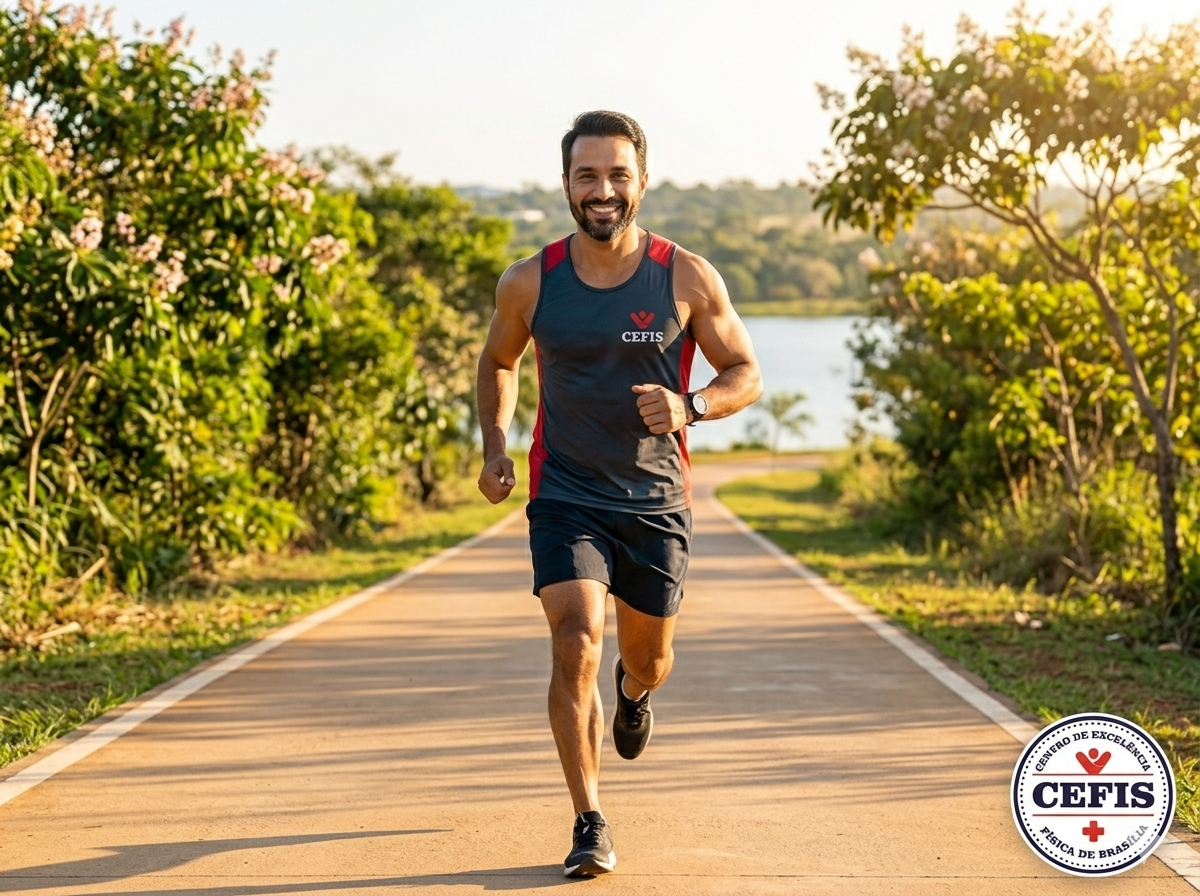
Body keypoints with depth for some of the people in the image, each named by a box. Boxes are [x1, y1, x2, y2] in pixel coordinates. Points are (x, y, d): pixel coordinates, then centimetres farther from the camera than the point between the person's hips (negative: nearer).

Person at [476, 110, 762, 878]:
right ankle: (591, 825, -7)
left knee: (649, 660, 15)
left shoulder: (688, 279, -9)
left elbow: (747, 374, -1)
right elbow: (498, 363, 14)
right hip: (566, 496, -1)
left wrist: (690, 407, -21)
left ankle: (633, 691, 55)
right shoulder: (530, 283, -5)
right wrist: (496, 447, -1)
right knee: (576, 647, -18)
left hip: (657, 502, 1)